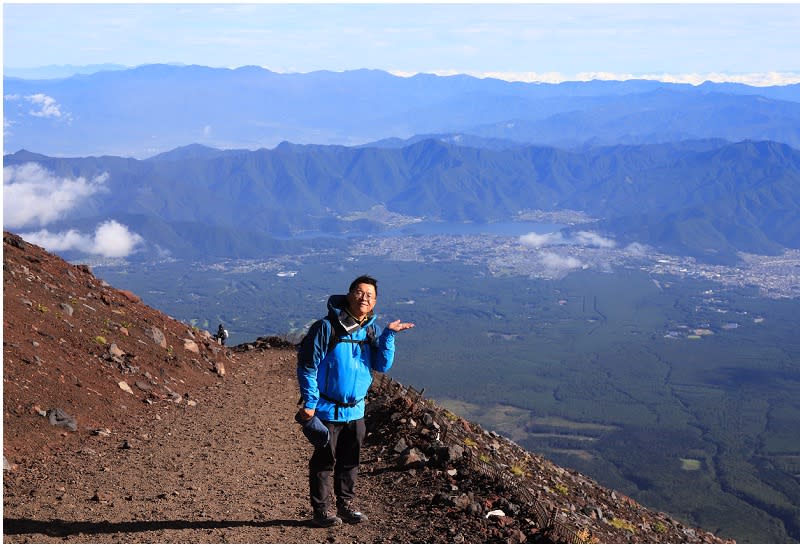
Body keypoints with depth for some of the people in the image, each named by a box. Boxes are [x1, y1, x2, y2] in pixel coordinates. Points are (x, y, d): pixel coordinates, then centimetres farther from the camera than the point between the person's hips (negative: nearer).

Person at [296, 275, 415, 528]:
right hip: (327, 410, -6)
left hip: (355, 410, 6)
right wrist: (309, 403, -14)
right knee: (324, 462, 5)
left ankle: (346, 506, 30)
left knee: (350, 462, 16)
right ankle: (321, 511, 17)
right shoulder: (326, 327, -16)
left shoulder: (372, 331, 3)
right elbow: (307, 367, -13)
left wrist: (389, 335, -16)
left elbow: (382, 365, -5)